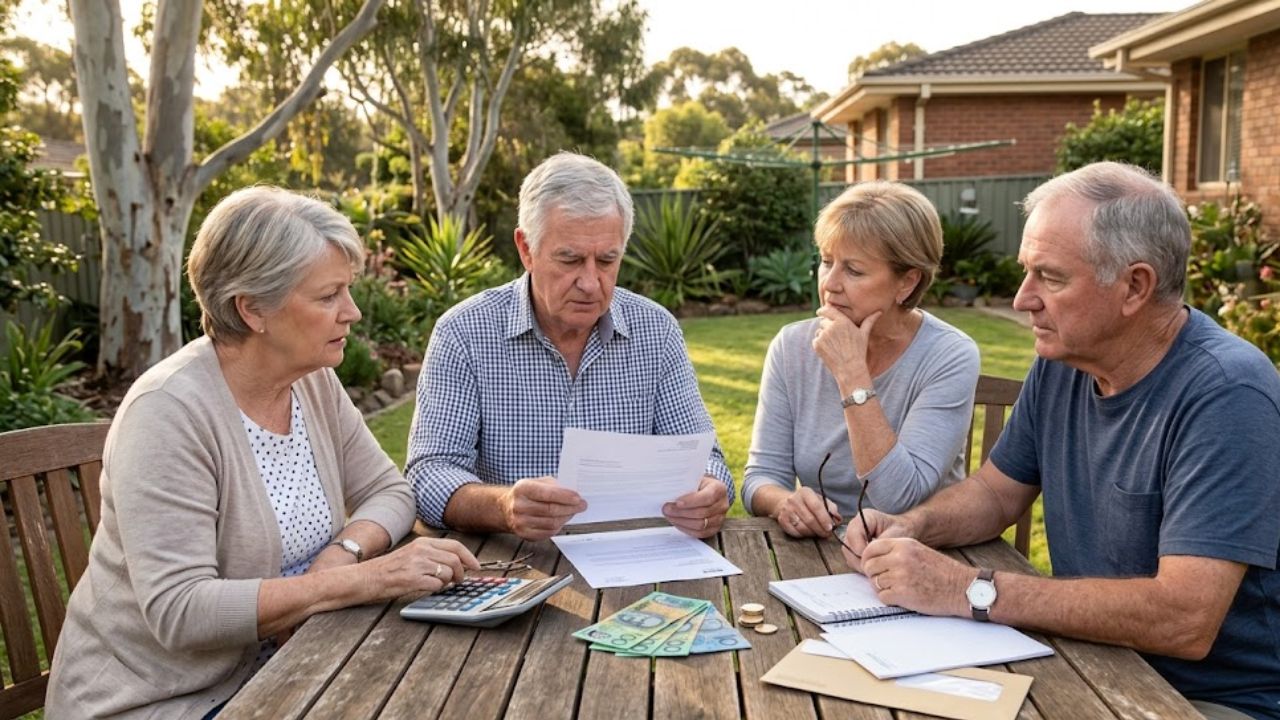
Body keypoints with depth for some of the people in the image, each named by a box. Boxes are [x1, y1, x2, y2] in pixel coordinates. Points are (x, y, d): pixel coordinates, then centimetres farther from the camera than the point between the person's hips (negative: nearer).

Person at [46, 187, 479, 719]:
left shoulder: (314, 382, -2)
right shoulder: (168, 412, -23)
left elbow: (389, 491, 4)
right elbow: (179, 610, -27)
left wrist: (343, 553, -17)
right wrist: (361, 580, -31)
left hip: (264, 669, 6)